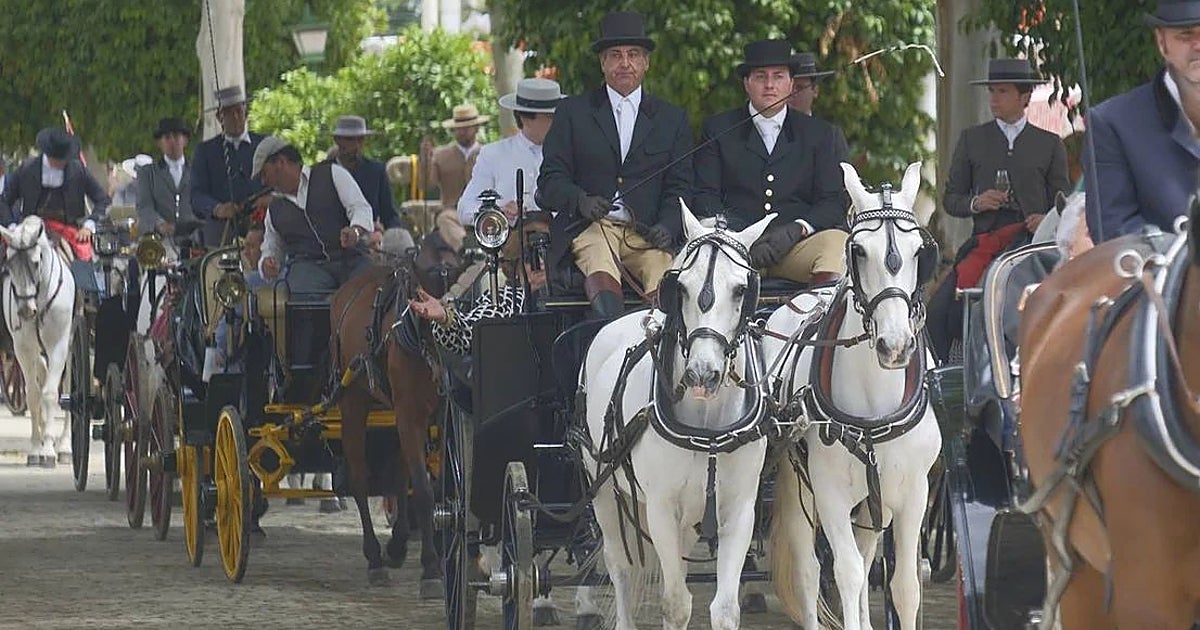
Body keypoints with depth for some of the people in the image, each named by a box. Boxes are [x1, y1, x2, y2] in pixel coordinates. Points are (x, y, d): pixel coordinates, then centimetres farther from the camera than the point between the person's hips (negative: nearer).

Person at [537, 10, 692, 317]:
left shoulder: (672, 119, 18)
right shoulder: (572, 112, 14)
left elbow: (679, 187, 12)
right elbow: (551, 179, 7)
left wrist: (667, 227, -10)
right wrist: (580, 200, -16)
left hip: (646, 231, 2)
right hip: (589, 229, -2)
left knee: (664, 272, -32)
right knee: (599, 267, -36)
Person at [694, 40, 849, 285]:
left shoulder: (820, 134, 19)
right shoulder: (717, 130, 17)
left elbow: (834, 201, 10)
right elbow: (705, 196, 7)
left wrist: (796, 230, -11)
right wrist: (733, 230, -14)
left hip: (795, 249, 1)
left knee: (837, 242, -32)